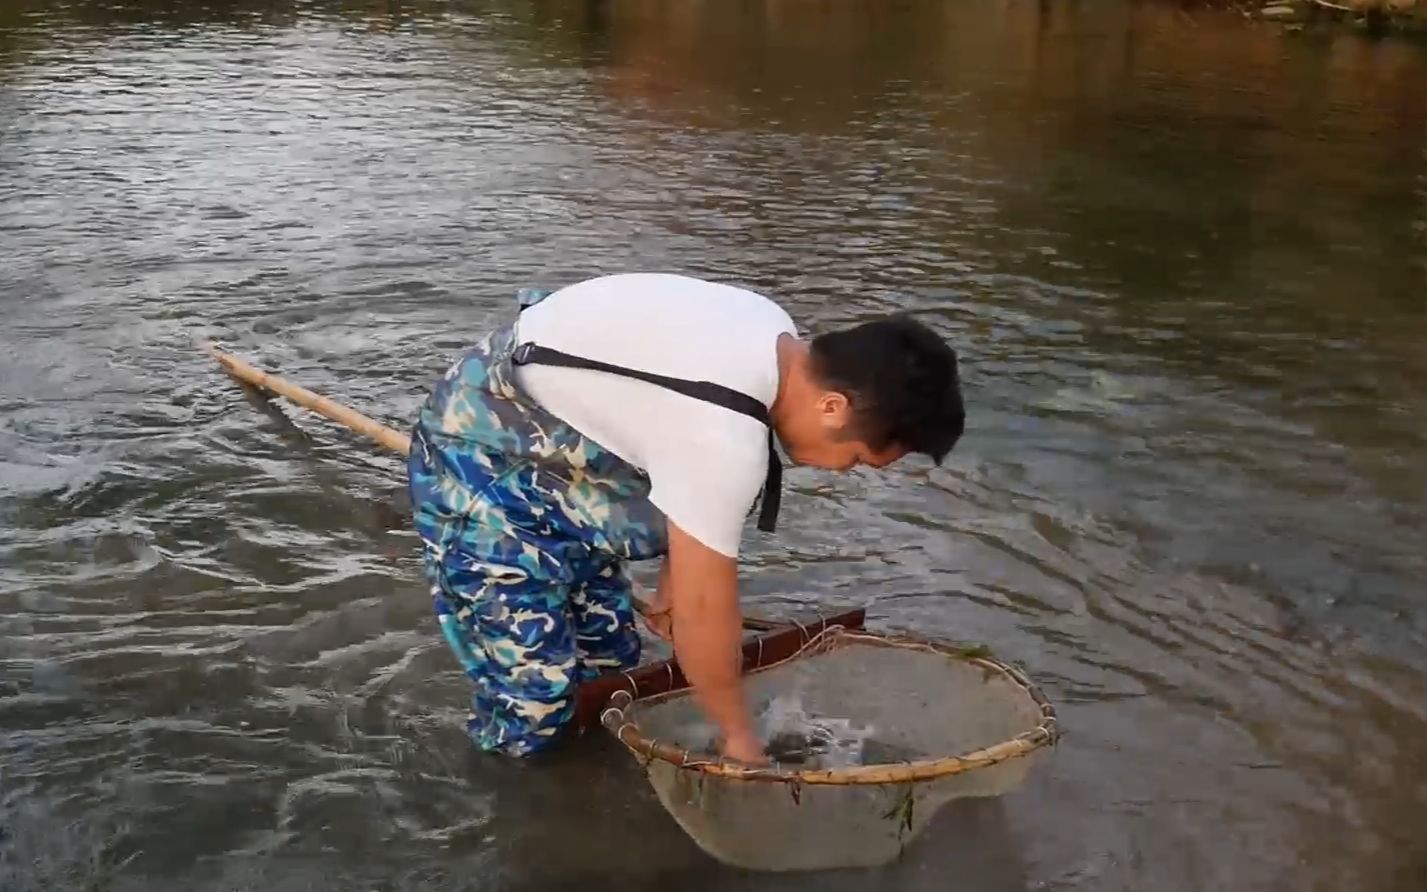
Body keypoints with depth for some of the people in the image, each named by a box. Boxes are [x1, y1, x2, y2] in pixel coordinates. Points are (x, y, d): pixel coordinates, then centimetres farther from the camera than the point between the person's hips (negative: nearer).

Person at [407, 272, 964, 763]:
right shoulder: (725, 437, -35)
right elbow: (705, 608, -24)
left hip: (546, 447, 9)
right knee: (533, 694, -8)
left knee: (607, 666, 12)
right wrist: (737, 733, -9)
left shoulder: (778, 342, -6)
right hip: (482, 463, -9)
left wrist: (673, 578, 15)